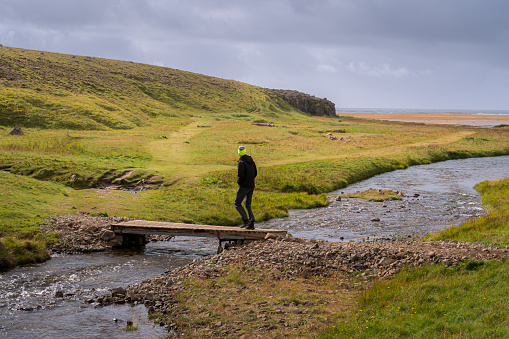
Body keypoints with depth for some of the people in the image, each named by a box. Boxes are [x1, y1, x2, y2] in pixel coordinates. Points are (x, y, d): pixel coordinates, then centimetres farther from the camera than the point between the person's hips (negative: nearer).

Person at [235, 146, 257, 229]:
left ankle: (245, 220, -9)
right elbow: (255, 173, 15)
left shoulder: (241, 162, -16)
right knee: (248, 204, 15)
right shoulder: (251, 161, 7)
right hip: (251, 186, 7)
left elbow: (241, 175, -23)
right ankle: (251, 223, 5)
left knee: (237, 203, 6)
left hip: (244, 186, -7)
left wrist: (239, 181, -4)